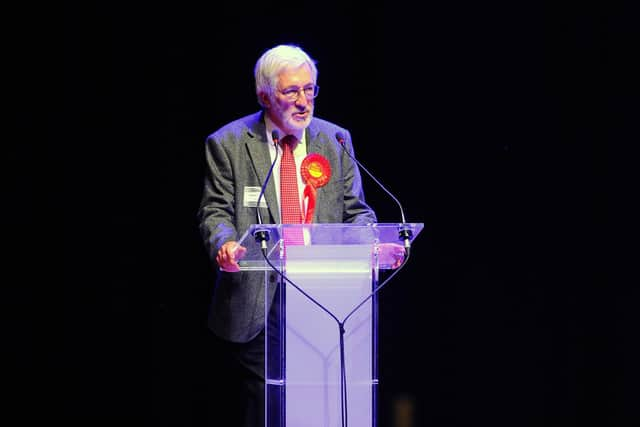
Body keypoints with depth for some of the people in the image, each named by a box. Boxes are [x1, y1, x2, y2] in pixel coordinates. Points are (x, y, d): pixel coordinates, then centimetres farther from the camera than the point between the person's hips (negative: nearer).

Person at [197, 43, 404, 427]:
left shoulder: (335, 140, 11)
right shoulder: (228, 144, 3)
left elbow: (355, 211, 11)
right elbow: (216, 212, -1)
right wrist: (224, 243, -24)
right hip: (256, 306, -2)